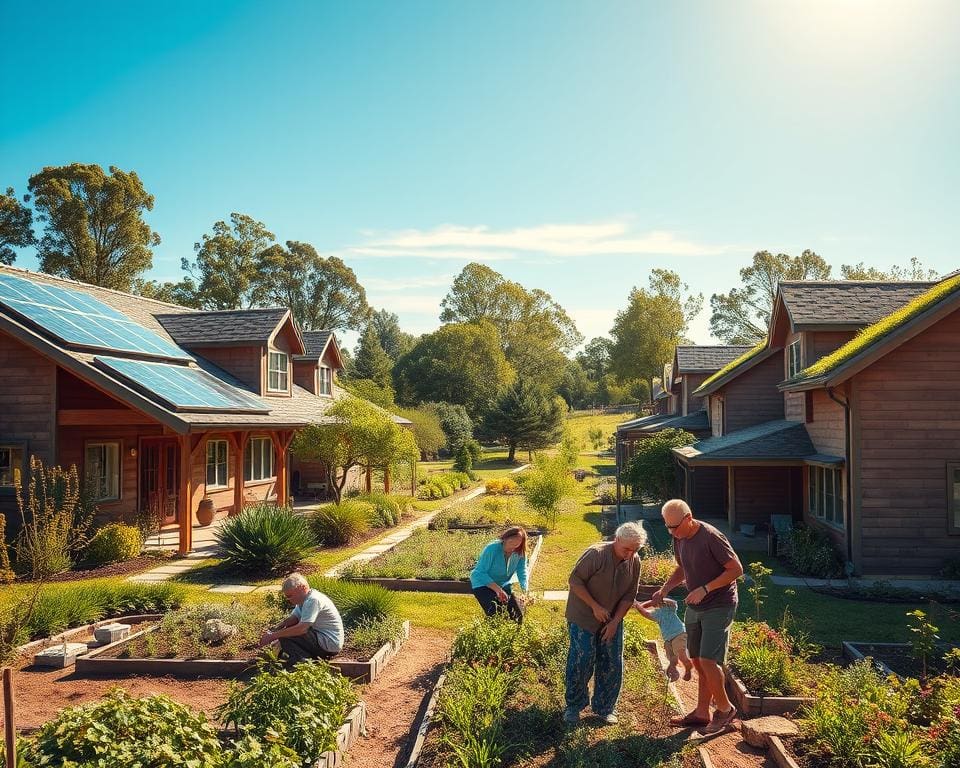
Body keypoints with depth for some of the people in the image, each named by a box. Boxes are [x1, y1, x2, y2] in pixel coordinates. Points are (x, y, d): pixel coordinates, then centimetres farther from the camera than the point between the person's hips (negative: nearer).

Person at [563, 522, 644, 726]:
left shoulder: (635, 562, -6)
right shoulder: (596, 554, -24)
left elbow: (629, 596, 1)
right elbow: (575, 581, -19)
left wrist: (615, 621, -8)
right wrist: (595, 607, -20)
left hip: (612, 620, 5)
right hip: (583, 617, -5)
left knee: (612, 664, 5)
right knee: (581, 661, -7)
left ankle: (605, 708, 21)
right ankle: (573, 706, 11)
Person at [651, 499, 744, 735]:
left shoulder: (711, 537, -23)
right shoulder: (679, 538, 2)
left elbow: (736, 569, -18)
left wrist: (705, 589, -24)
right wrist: (664, 589, 1)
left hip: (718, 607, -8)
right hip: (694, 608, 8)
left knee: (708, 661, -11)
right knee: (698, 662, 12)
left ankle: (725, 709, 10)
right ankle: (702, 713, 23)